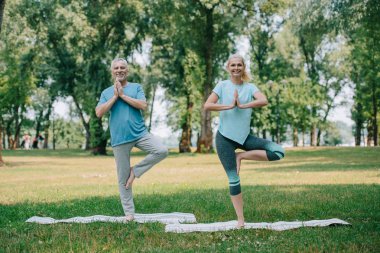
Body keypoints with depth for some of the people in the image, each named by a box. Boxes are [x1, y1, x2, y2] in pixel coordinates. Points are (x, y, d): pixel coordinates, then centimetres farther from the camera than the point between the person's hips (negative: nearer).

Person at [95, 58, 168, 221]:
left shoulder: (136, 87, 7)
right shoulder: (107, 92, 10)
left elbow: (143, 106, -10)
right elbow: (99, 113, -4)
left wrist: (123, 95, -8)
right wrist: (115, 96, -6)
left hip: (140, 133, 0)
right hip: (119, 139, 0)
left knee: (162, 151, -24)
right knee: (123, 178, 2)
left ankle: (136, 171, -4)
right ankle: (129, 213, 13)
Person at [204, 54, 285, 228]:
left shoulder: (250, 87, 4)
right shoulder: (222, 85, 0)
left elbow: (264, 101, -17)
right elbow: (207, 106, -13)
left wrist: (242, 105, -21)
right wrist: (229, 106, -18)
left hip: (244, 136, 3)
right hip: (225, 137, -3)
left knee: (279, 152, -13)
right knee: (233, 179, -3)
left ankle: (241, 156, -2)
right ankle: (240, 220, 8)